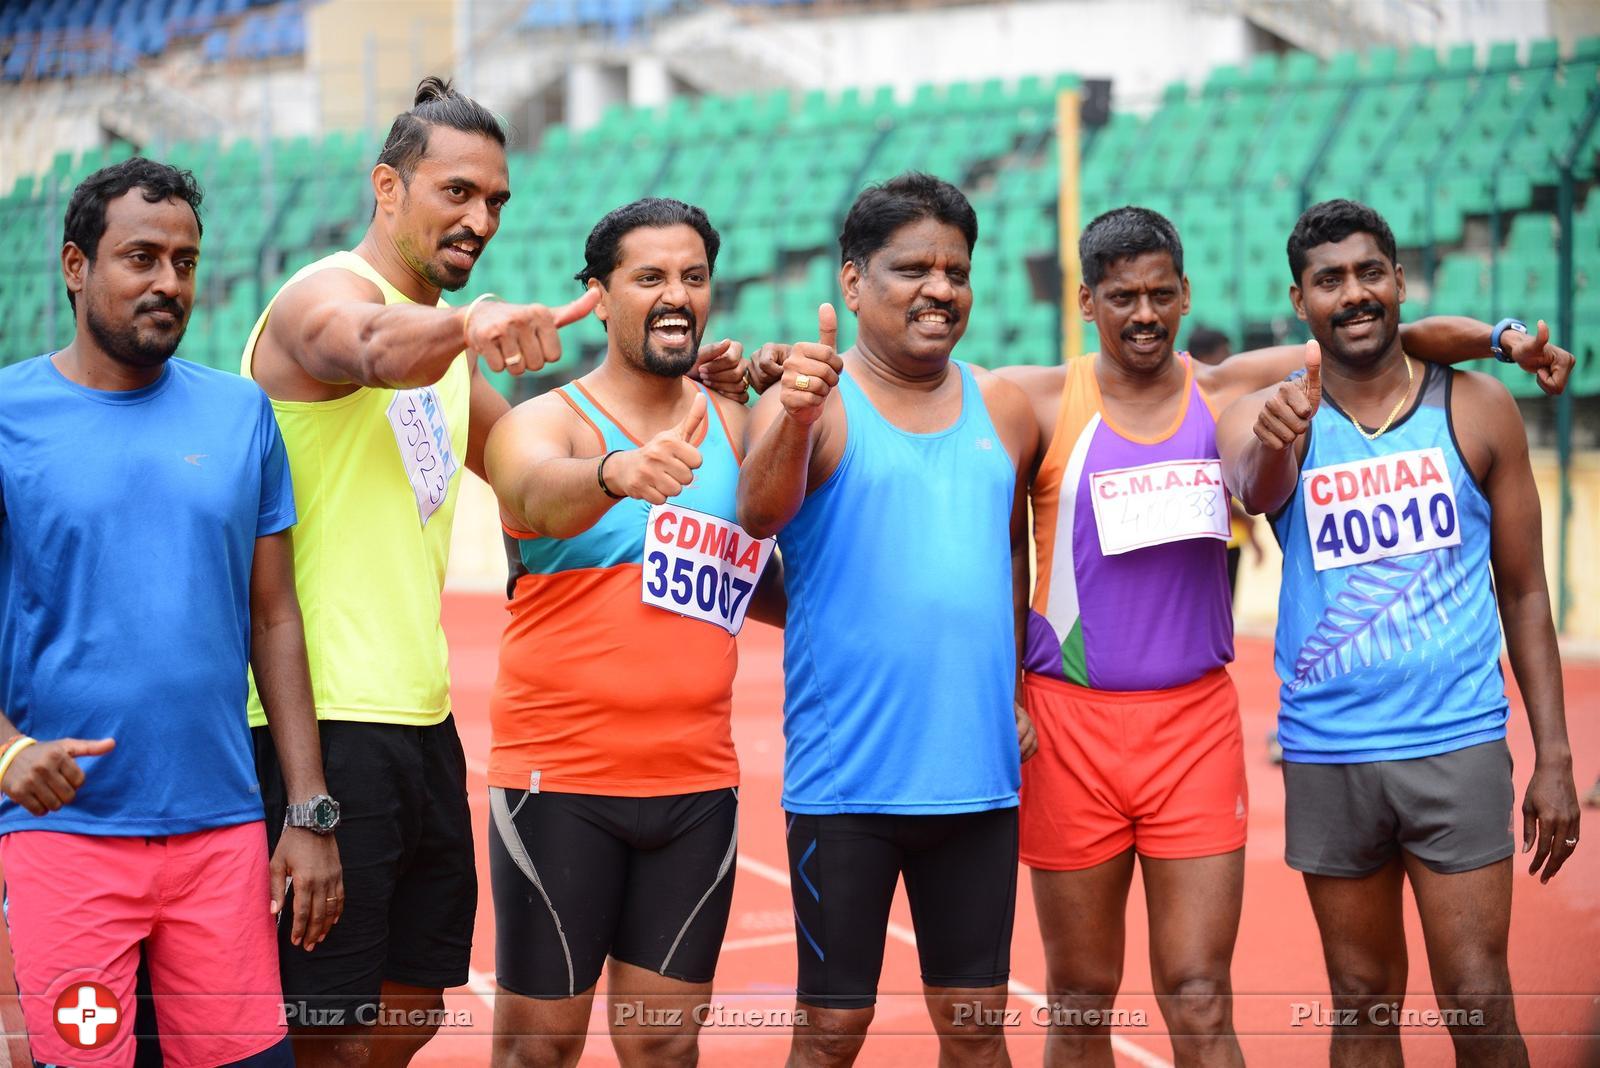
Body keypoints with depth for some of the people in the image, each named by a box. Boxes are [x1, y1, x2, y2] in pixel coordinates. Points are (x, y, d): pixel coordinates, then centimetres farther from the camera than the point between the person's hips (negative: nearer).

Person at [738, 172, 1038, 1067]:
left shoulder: (1004, 412, 9)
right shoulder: (811, 403, -5)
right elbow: (759, 513, -24)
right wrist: (796, 420, -43)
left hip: (978, 778, 4)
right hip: (845, 781, -4)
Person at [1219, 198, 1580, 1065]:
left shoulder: (1478, 410, 1)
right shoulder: (1271, 416, -1)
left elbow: (1524, 589, 6)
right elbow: (1254, 487, -26)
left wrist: (1554, 755, 1)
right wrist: (1274, 442, -50)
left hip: (1458, 744, -1)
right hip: (1327, 756, 1)